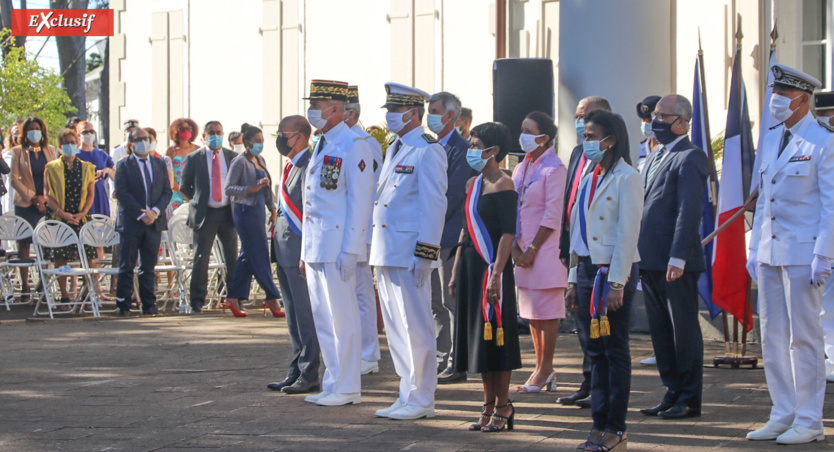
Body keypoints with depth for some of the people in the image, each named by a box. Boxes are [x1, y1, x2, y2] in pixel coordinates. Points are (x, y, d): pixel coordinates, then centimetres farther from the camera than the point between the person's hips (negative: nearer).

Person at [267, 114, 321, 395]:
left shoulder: (308, 166, -13)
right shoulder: (290, 166, 17)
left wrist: (306, 255, -21)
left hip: (299, 249, -10)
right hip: (284, 251, 10)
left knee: (305, 316, -4)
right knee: (293, 316, 14)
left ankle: (308, 376, 1)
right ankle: (297, 372, 21)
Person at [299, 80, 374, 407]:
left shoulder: (354, 146, -10)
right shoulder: (321, 146, 17)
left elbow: (360, 201, -14)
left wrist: (349, 251, -18)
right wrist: (306, 251, 18)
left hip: (337, 247, -9)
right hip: (316, 249, 9)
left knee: (342, 318, -4)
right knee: (323, 318, 11)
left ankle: (346, 388, 2)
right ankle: (334, 383, 19)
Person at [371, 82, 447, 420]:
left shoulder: (427, 151, -9)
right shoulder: (394, 149, 19)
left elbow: (434, 205, -14)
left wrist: (423, 255, -19)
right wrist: (378, 252, 17)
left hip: (409, 253, -9)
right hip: (386, 253, 9)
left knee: (415, 327, -5)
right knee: (396, 328, 12)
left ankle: (420, 400, 1)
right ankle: (408, 395, 19)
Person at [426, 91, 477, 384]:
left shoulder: (461, 150, -11)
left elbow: (452, 195, -16)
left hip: (449, 236, -9)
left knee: (451, 302, -4)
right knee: (434, 302, 12)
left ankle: (456, 365, 1)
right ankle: (441, 360, 19)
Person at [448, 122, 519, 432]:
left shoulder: (503, 185, -10)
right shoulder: (472, 184, 15)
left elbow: (508, 233, -15)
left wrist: (496, 275, -21)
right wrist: (456, 272, 16)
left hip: (492, 267, -9)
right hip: (471, 267, 9)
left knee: (496, 335, -4)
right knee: (476, 336, 10)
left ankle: (503, 407, 5)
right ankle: (489, 404, 18)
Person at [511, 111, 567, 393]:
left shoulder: (554, 169, -11)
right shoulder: (521, 169, 14)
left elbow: (553, 216, -14)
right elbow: (514, 210, 14)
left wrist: (532, 250, -14)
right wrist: (516, 248, 2)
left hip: (546, 250, -8)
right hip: (523, 251, 8)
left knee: (547, 311, -3)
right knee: (531, 313, 11)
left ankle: (546, 370, 3)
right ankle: (541, 368, 18)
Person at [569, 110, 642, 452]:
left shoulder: (626, 178, -11)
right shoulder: (588, 179, 14)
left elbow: (628, 234, -14)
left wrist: (616, 283, -17)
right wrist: (573, 280, 14)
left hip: (615, 272, -7)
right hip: (588, 268, 7)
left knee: (615, 350, -1)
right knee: (595, 350, 9)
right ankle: (600, 423, 14)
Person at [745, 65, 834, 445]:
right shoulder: (770, 140, 14)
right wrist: (754, 249, 15)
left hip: (803, 255, -7)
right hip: (770, 254, 7)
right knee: (772, 338, 9)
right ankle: (783, 416, 18)